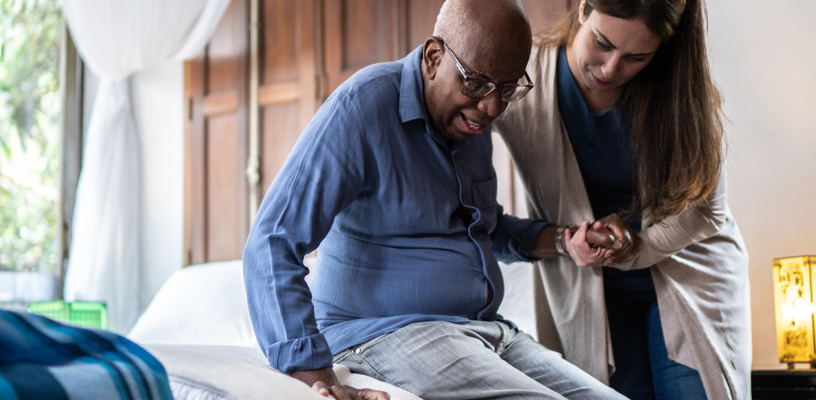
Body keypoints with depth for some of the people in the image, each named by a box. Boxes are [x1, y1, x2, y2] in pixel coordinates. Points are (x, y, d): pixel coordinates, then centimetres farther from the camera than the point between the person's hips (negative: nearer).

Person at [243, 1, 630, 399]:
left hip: (488, 332, 8)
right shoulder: (364, 105, -13)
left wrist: (560, 240, 11)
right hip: (384, 332, -7)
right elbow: (272, 244, -21)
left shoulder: (470, 118, 12)